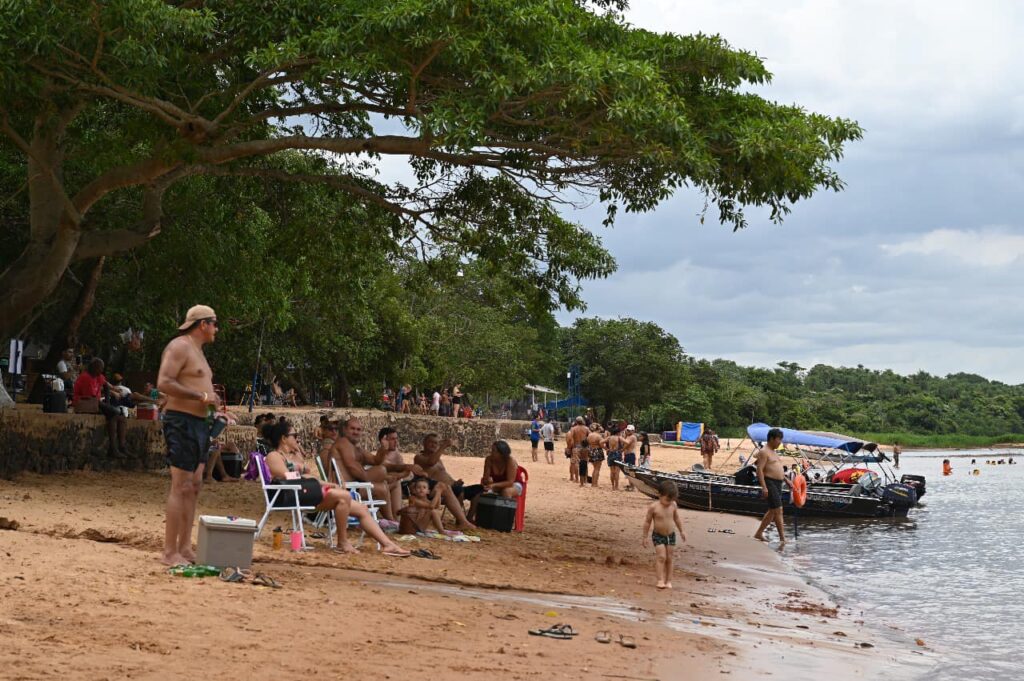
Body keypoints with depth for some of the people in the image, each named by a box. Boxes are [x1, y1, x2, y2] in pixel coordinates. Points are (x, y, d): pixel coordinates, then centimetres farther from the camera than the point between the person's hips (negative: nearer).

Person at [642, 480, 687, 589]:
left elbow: (677, 518, 12)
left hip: (671, 535, 4)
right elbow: (647, 522, -8)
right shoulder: (653, 507, -17)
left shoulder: (673, 505, -5)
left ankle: (668, 581, 12)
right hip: (658, 535, -4)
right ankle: (661, 580, -15)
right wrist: (645, 537, -6)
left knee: (669, 558, 6)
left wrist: (681, 531, 18)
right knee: (661, 557, -15)